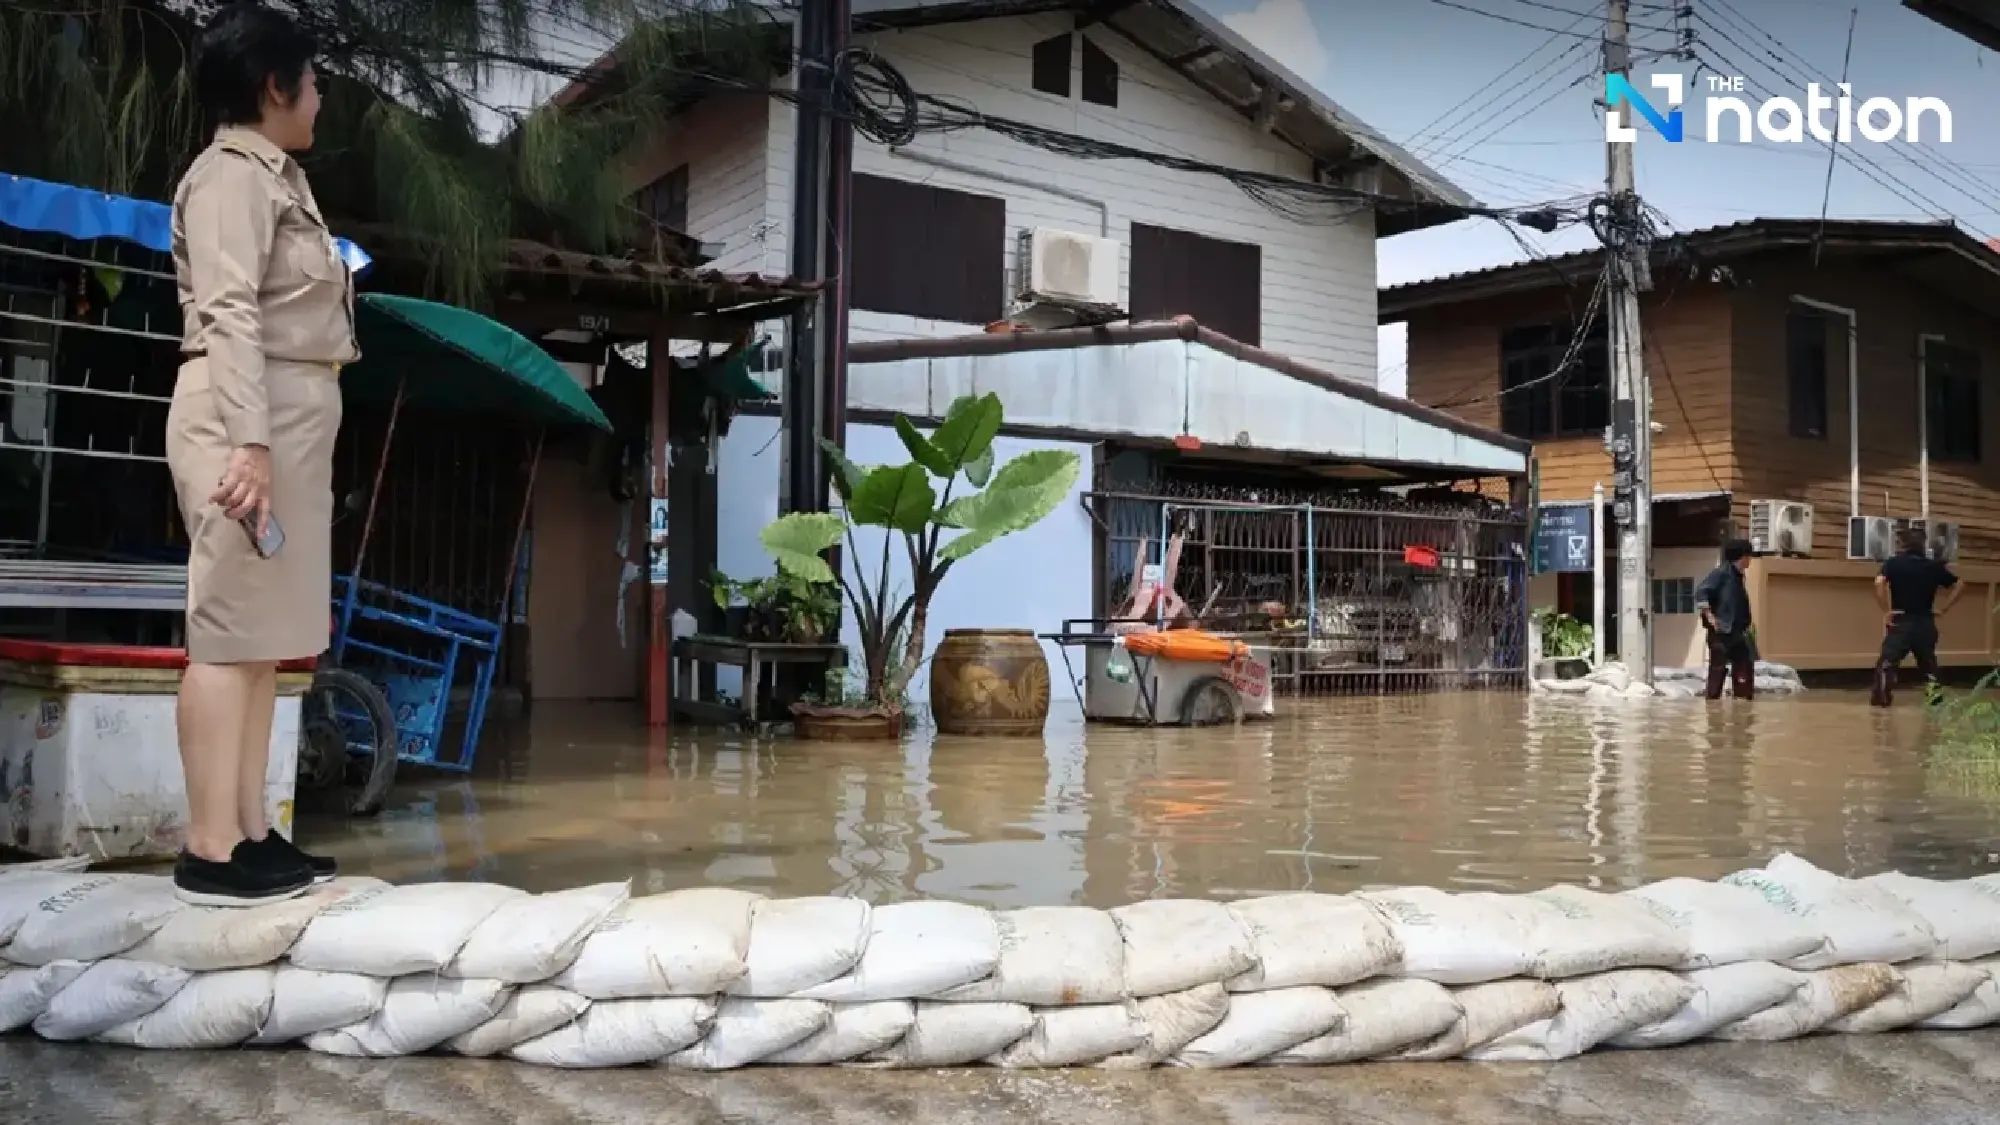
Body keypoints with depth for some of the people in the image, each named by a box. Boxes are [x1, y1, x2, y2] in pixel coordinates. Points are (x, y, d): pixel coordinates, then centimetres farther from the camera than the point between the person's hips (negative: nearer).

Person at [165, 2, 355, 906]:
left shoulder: (275, 179, 21)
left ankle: (249, 833, 12)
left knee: (262, 631, 7)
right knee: (229, 628, -9)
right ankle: (211, 850, -7)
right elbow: (228, 317, -18)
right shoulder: (232, 174, -7)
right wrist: (249, 442, -26)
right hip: (246, 423, -10)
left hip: (290, 422, 10)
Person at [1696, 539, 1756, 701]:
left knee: (1745, 665, 9)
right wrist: (1709, 615, -21)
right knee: (1718, 667, -7)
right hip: (1721, 631, -9)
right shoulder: (1722, 573, -10)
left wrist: (1745, 625, 14)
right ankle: (1713, 700, -2)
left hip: (1737, 632, 9)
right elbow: (1701, 592, -19)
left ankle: (1743, 699, 15)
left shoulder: (1738, 577, 16)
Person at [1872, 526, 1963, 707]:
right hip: (1926, 622, 4)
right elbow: (1958, 586, 10)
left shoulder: (1894, 563, -5)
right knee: (1928, 662, 17)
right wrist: (1943, 609, 10)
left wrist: (1885, 610, -16)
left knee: (1888, 661, 5)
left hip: (1901, 622, -3)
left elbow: (1879, 583, -23)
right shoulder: (1935, 566, 6)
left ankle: (1881, 697, 1)